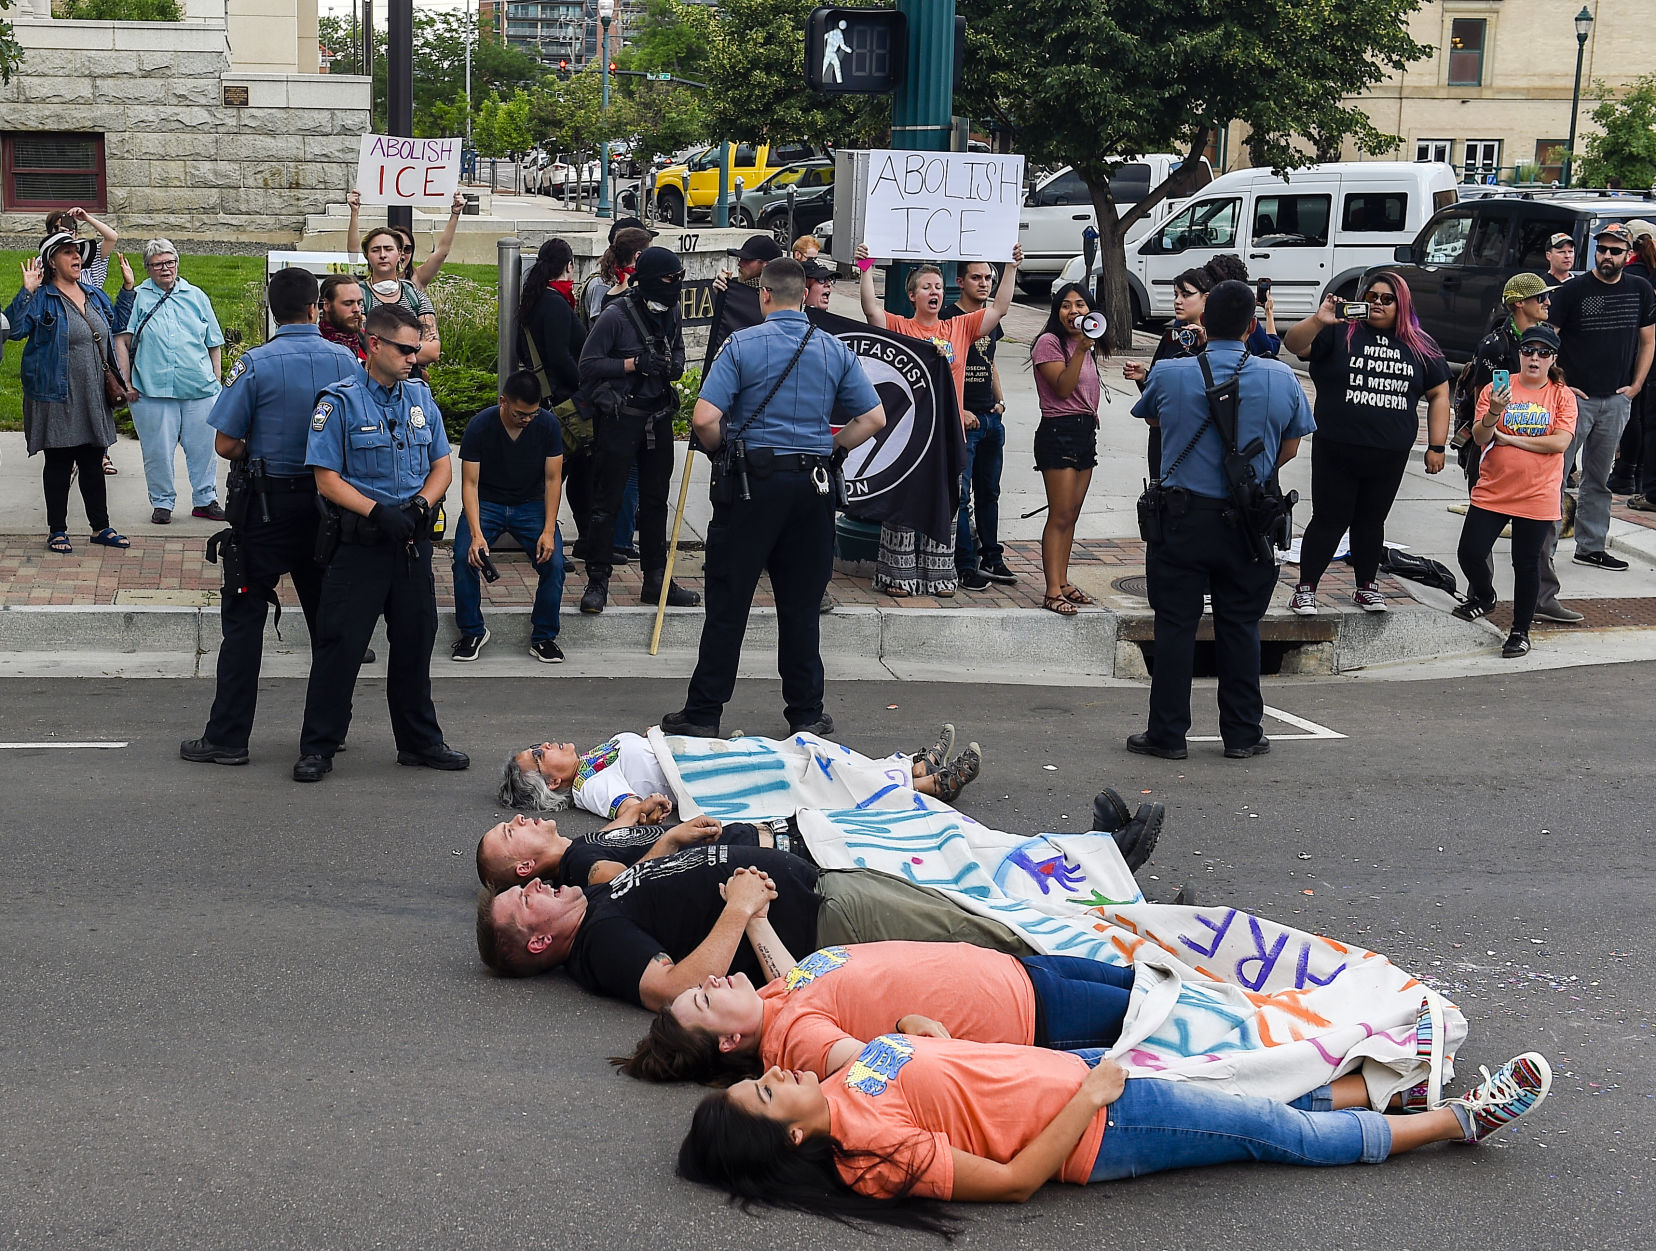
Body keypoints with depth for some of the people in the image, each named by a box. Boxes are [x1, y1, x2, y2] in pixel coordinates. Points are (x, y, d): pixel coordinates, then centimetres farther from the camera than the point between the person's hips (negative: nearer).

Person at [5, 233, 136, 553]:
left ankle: (100, 527, 20)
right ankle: (57, 530, 12)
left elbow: (117, 322, 27)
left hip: (93, 399, 6)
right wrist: (26, 292, -27)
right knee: (58, 464, 3)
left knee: (93, 464, 12)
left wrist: (127, 287, 19)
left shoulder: (93, 294, 12)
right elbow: (13, 328, -19)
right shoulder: (41, 298, -8)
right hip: (56, 399, -6)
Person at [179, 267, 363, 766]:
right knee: (326, 616, 14)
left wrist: (260, 456, 10)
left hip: (270, 504, -4)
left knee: (244, 616, 3)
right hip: (329, 501, 4)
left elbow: (226, 445, -9)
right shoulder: (347, 361, -1)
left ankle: (228, 737, 4)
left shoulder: (256, 364, -11)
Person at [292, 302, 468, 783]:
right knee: (340, 643, -3)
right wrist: (379, 513, -21)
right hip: (359, 541, -5)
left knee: (415, 641, 13)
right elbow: (327, 478, -10)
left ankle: (420, 741, 26)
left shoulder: (420, 397, 9)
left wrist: (419, 505, -8)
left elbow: (442, 465, 11)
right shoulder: (340, 401, -7)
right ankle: (318, 748, 7)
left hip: (413, 543, 5)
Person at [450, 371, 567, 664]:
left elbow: (553, 479, -7)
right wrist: (476, 534, -29)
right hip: (485, 504, -1)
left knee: (553, 561, -23)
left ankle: (543, 635, -3)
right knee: (465, 557, -26)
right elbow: (470, 483, -16)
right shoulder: (479, 426, -17)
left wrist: (548, 530, -18)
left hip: (531, 505, 1)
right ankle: (472, 631, -5)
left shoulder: (547, 425, -12)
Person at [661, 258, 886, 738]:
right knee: (802, 605, 10)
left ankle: (703, 713, 7)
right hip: (812, 486, 3)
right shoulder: (835, 350, 5)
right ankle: (806, 714, 14)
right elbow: (874, 417, 5)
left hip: (753, 481, -3)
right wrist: (829, 449, 14)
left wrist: (721, 448, 5)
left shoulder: (741, 344, -6)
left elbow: (704, 419, -14)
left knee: (728, 603, 3)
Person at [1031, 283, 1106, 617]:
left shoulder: (1087, 344, 16)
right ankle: (1052, 593, -11)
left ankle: (1063, 582, 16)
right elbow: (1063, 388, -20)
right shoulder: (1049, 343, -9)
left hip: (1086, 431, 8)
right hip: (1058, 432, -8)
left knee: (1071, 514, 10)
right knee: (1060, 516, -11)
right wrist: (1080, 349, -24)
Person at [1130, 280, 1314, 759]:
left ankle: (1167, 734, 9)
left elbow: (1148, 416, 14)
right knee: (1239, 627, 10)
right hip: (1248, 523, 1)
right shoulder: (1281, 378, -5)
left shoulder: (1168, 374, -8)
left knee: (1175, 625, 6)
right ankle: (1242, 735, 17)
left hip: (1183, 517, -1)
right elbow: (1289, 448, 7)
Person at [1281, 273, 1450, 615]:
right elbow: (1294, 345, -14)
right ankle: (1305, 590, 11)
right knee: (1329, 520, 1)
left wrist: (1437, 447, 7)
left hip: (1390, 458, 3)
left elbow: (1438, 394, 12)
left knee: (1371, 522, 15)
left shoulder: (1421, 346, 8)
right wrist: (1318, 320, -32)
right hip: (1336, 452, -3)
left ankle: (1366, 587, 29)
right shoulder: (1339, 332, -2)